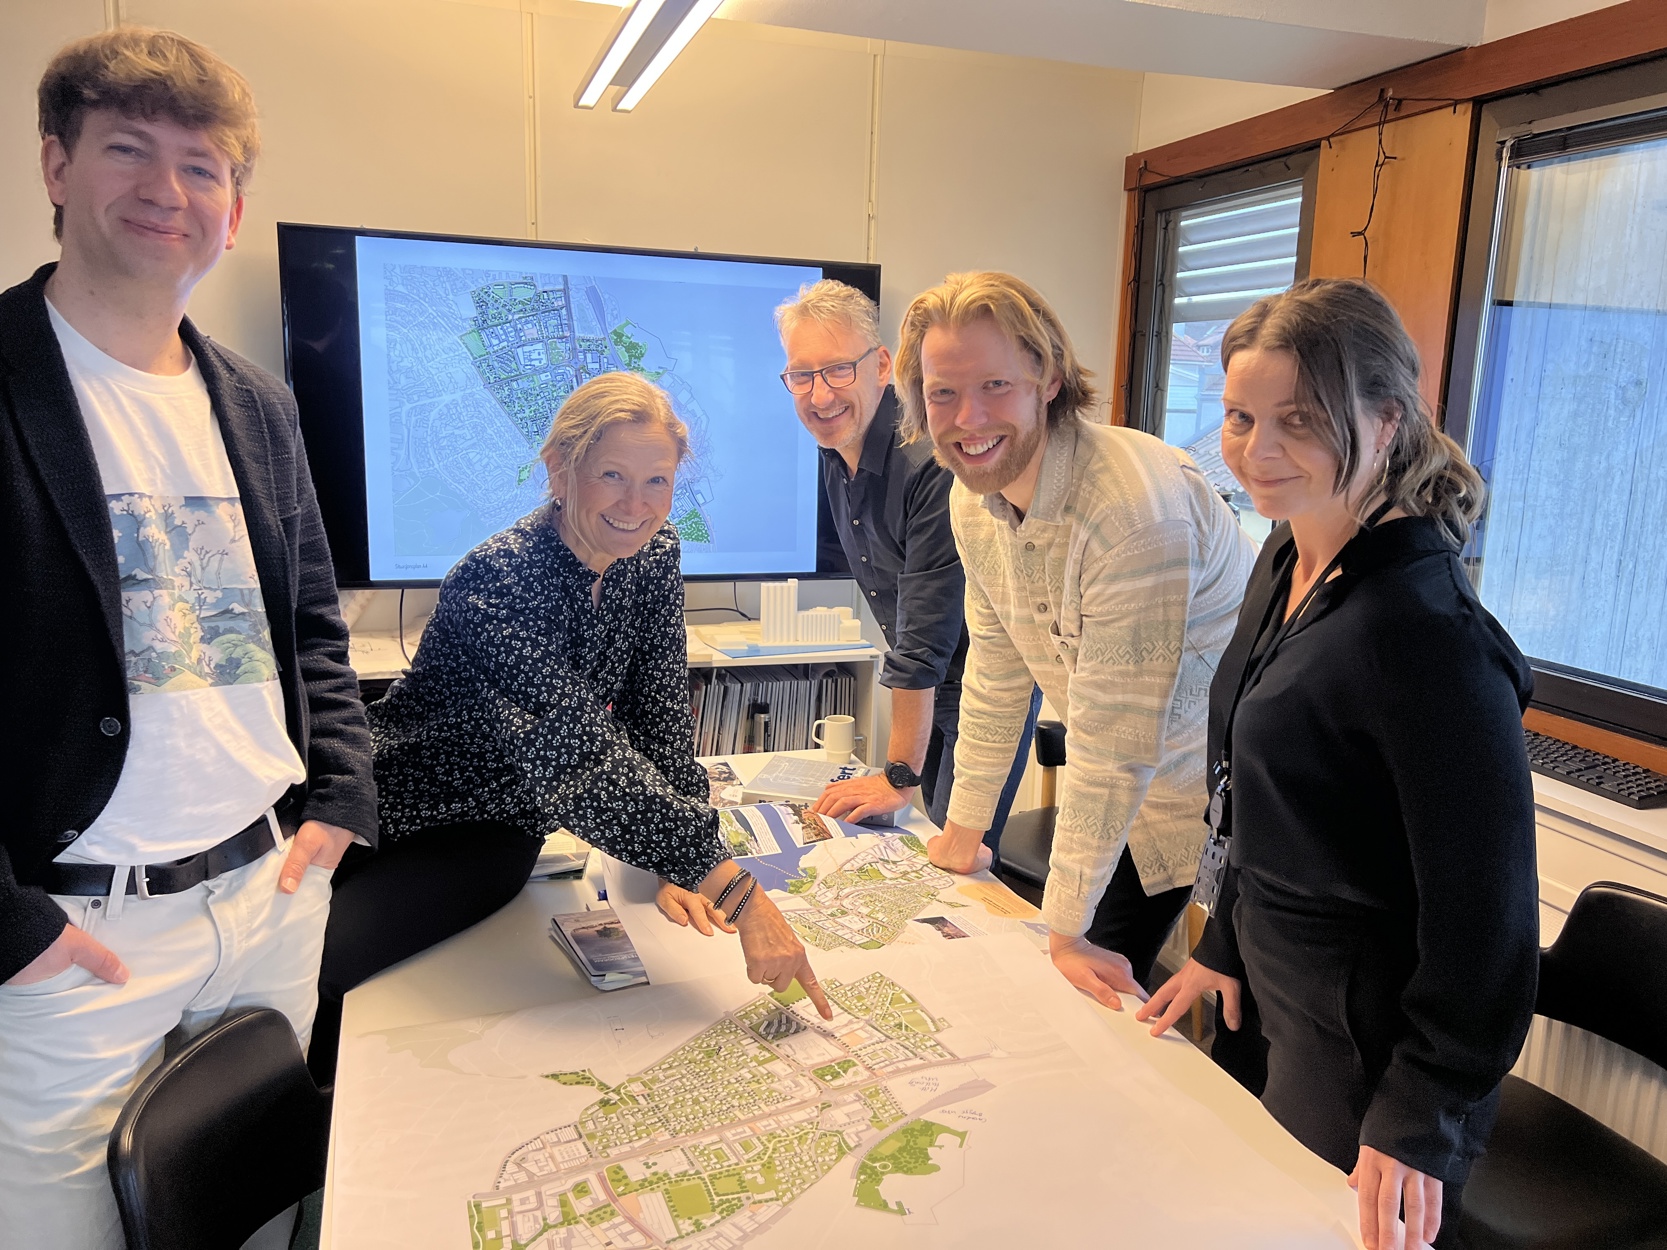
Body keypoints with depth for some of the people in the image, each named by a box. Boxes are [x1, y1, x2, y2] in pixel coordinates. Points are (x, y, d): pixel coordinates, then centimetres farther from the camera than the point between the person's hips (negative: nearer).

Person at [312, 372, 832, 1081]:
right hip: (393, 804, -2)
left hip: (485, 837, 2)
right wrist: (734, 889, -41)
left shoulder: (654, 556, -8)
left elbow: (659, 718, -3)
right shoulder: (497, 583, -28)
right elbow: (582, 758, -37)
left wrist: (679, 866, -13)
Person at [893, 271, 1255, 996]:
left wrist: (1067, 929, -22)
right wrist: (965, 829, 8)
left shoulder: (1136, 509, -33)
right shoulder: (974, 498, -7)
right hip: (1134, 781, 7)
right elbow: (996, 674, 4)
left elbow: (1114, 739, -30)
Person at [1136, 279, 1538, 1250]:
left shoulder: (1426, 632, -29)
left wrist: (1418, 1120, -14)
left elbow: (1485, 909, -22)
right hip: (1284, 1004, 8)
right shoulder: (1289, 565, 0)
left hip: (1371, 1048, -8)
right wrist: (1228, 947, 16)